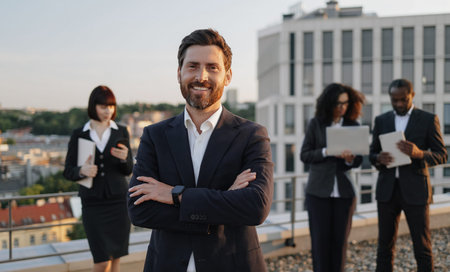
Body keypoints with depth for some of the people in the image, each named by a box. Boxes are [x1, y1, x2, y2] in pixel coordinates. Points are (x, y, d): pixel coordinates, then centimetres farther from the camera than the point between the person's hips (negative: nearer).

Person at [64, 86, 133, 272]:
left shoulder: (121, 132, 5)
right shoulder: (79, 134, 3)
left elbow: (129, 170, 5)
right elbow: (68, 171, 3)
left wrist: (124, 158, -17)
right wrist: (81, 171, -18)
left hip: (118, 200, 1)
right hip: (93, 203, -1)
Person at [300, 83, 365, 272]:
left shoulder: (353, 126, 7)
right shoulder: (316, 123, 1)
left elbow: (358, 161, 7)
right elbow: (304, 155, -1)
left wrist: (350, 159, -16)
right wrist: (326, 152, -17)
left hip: (344, 191, 2)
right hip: (319, 190, -2)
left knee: (340, 240, 5)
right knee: (320, 239, 0)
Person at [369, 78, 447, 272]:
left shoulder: (428, 119, 0)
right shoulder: (381, 120, 9)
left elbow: (441, 155, -3)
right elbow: (372, 154, 12)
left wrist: (419, 154, -24)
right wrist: (379, 158, -13)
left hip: (415, 190, -2)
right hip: (387, 190, 3)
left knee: (422, 247, 2)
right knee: (385, 245, 8)